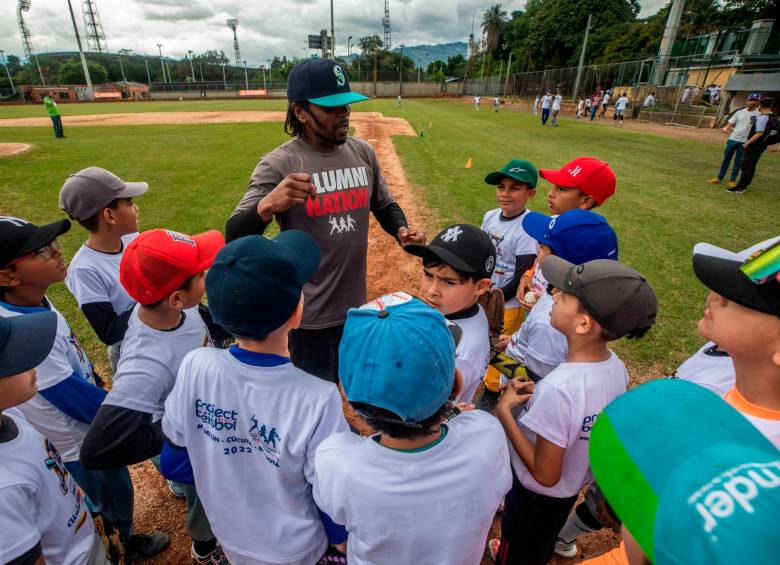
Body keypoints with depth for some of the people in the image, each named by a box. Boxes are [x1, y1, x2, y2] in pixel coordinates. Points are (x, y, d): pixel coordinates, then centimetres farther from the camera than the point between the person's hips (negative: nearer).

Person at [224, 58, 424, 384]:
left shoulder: (363, 153, 0)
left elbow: (384, 205, 14)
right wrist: (267, 205, -43)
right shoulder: (279, 164, -15)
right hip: (310, 316, -5)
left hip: (357, 306, 6)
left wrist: (401, 230, -8)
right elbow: (235, 239, -21)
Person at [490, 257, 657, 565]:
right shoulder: (616, 367, -16)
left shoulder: (558, 389, -40)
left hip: (536, 495, -6)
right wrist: (539, 394, -7)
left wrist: (504, 410, -25)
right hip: (573, 488, 7)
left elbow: (545, 475, -29)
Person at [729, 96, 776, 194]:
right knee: (752, 165, 16)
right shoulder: (773, 118, 10)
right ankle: (745, 184, 24)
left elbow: (759, 133, -22)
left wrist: (748, 142, -16)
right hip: (762, 145, 9)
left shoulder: (762, 118, -18)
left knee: (745, 165, -6)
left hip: (754, 145, -9)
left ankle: (740, 187, -6)